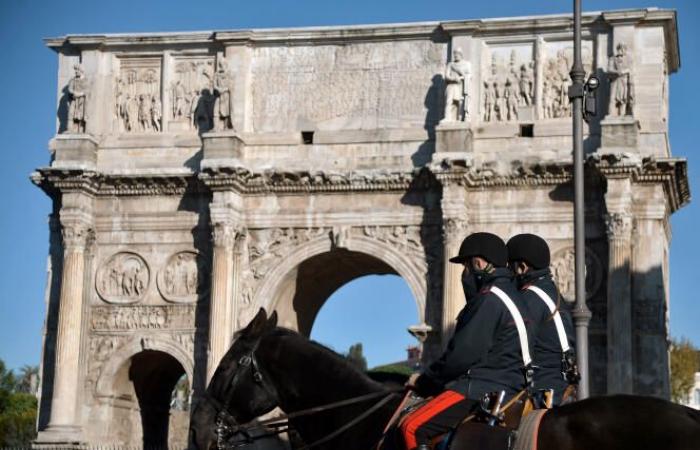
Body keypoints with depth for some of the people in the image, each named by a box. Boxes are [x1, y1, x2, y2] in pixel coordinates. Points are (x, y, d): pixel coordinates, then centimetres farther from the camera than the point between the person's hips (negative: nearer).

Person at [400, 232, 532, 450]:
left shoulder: (489, 299, -14)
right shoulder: (510, 295, 18)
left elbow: (463, 355, -17)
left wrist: (423, 381, -4)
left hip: (483, 389, -11)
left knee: (412, 427, -16)